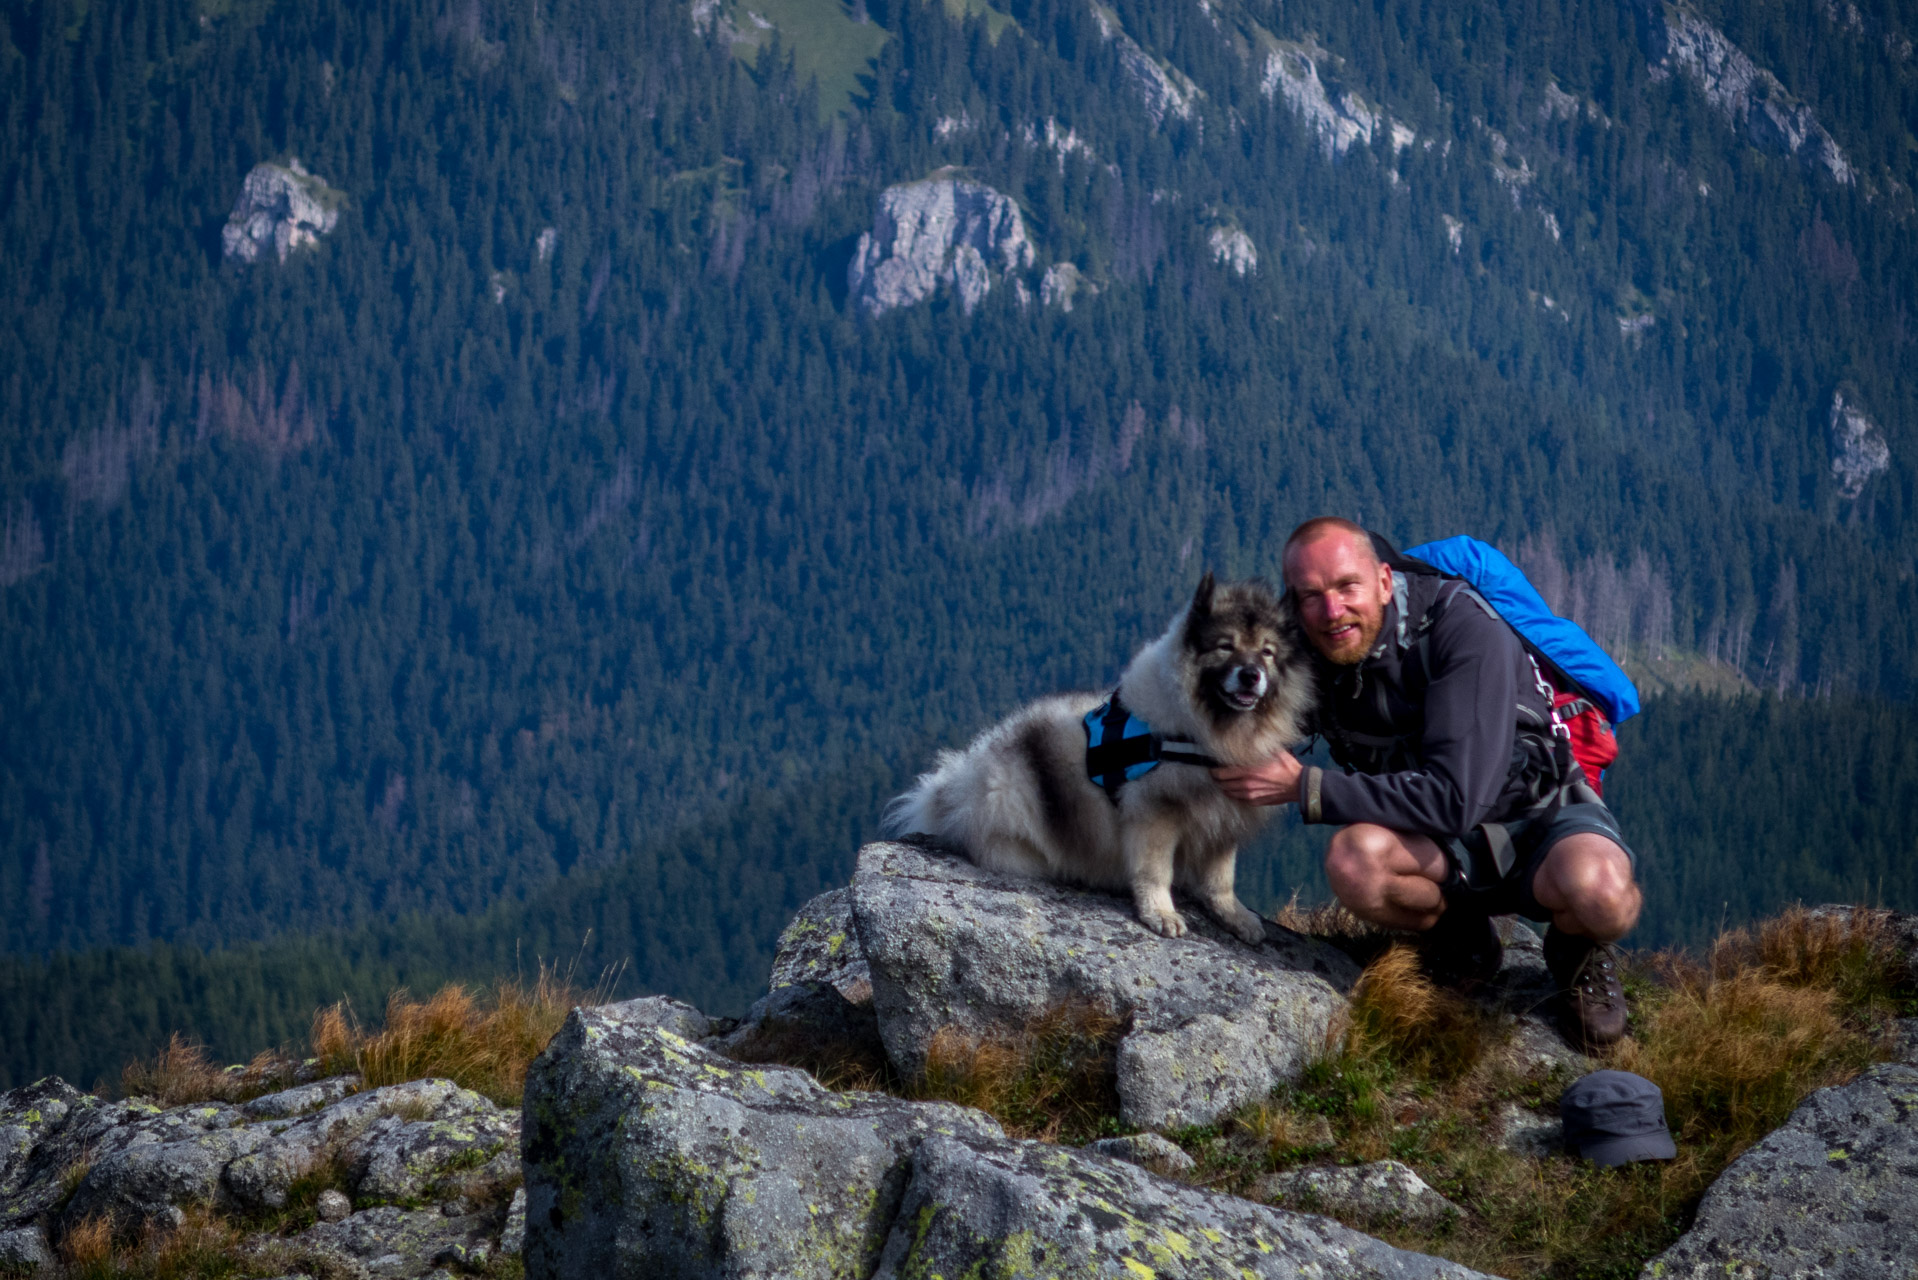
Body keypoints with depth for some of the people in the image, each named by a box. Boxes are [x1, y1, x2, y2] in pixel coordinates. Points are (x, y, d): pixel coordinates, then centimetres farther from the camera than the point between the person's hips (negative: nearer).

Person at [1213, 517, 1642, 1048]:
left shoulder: (1466, 630, -25)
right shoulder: (1314, 660, -8)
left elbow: (1454, 799, -32)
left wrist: (1304, 788, -29)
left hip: (1543, 814, -4)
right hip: (1450, 848, 4)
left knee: (1600, 894, -39)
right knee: (1352, 859, -31)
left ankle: (1578, 948, 0)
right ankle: (1459, 935, 2)